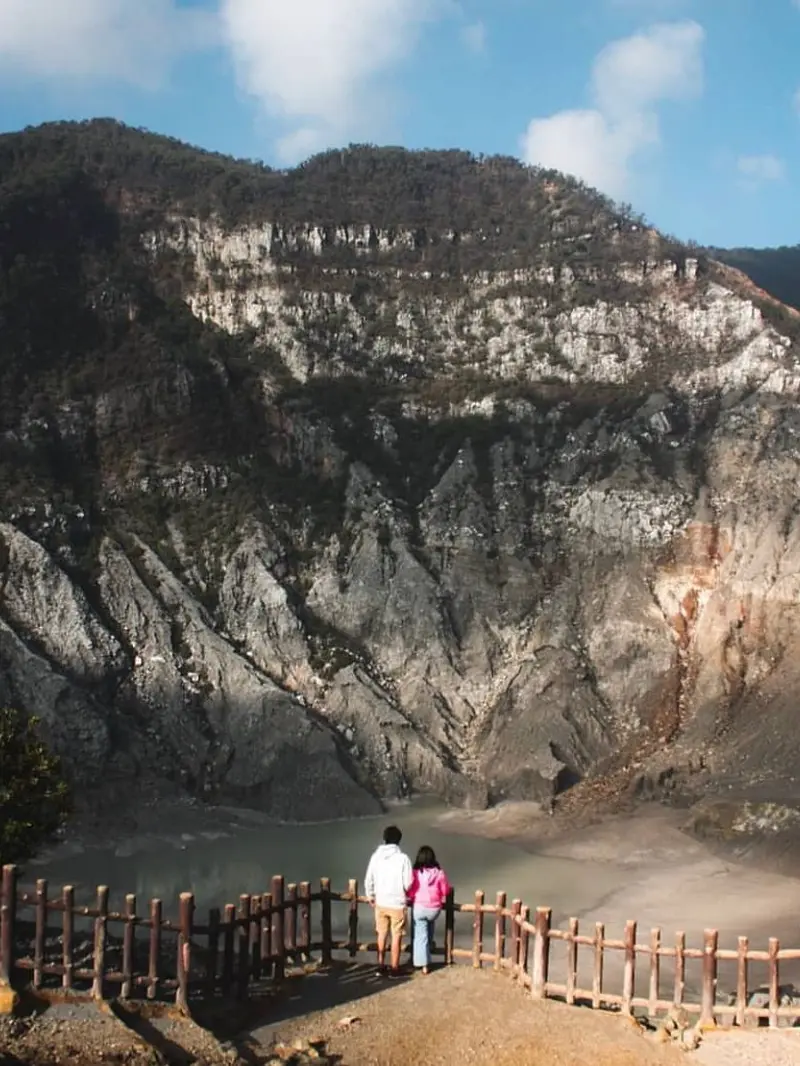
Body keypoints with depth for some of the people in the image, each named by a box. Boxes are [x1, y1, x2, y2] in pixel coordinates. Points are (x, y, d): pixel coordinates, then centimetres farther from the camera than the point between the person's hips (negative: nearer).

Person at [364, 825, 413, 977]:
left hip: (380, 903, 4)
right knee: (396, 937, 9)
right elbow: (408, 883, -14)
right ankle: (394, 968, 15)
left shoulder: (376, 856, -5)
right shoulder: (403, 858, -16)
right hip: (398, 903, -4)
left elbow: (368, 880, 0)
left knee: (382, 935, 18)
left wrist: (370, 896, 17)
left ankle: (381, 966, 25)